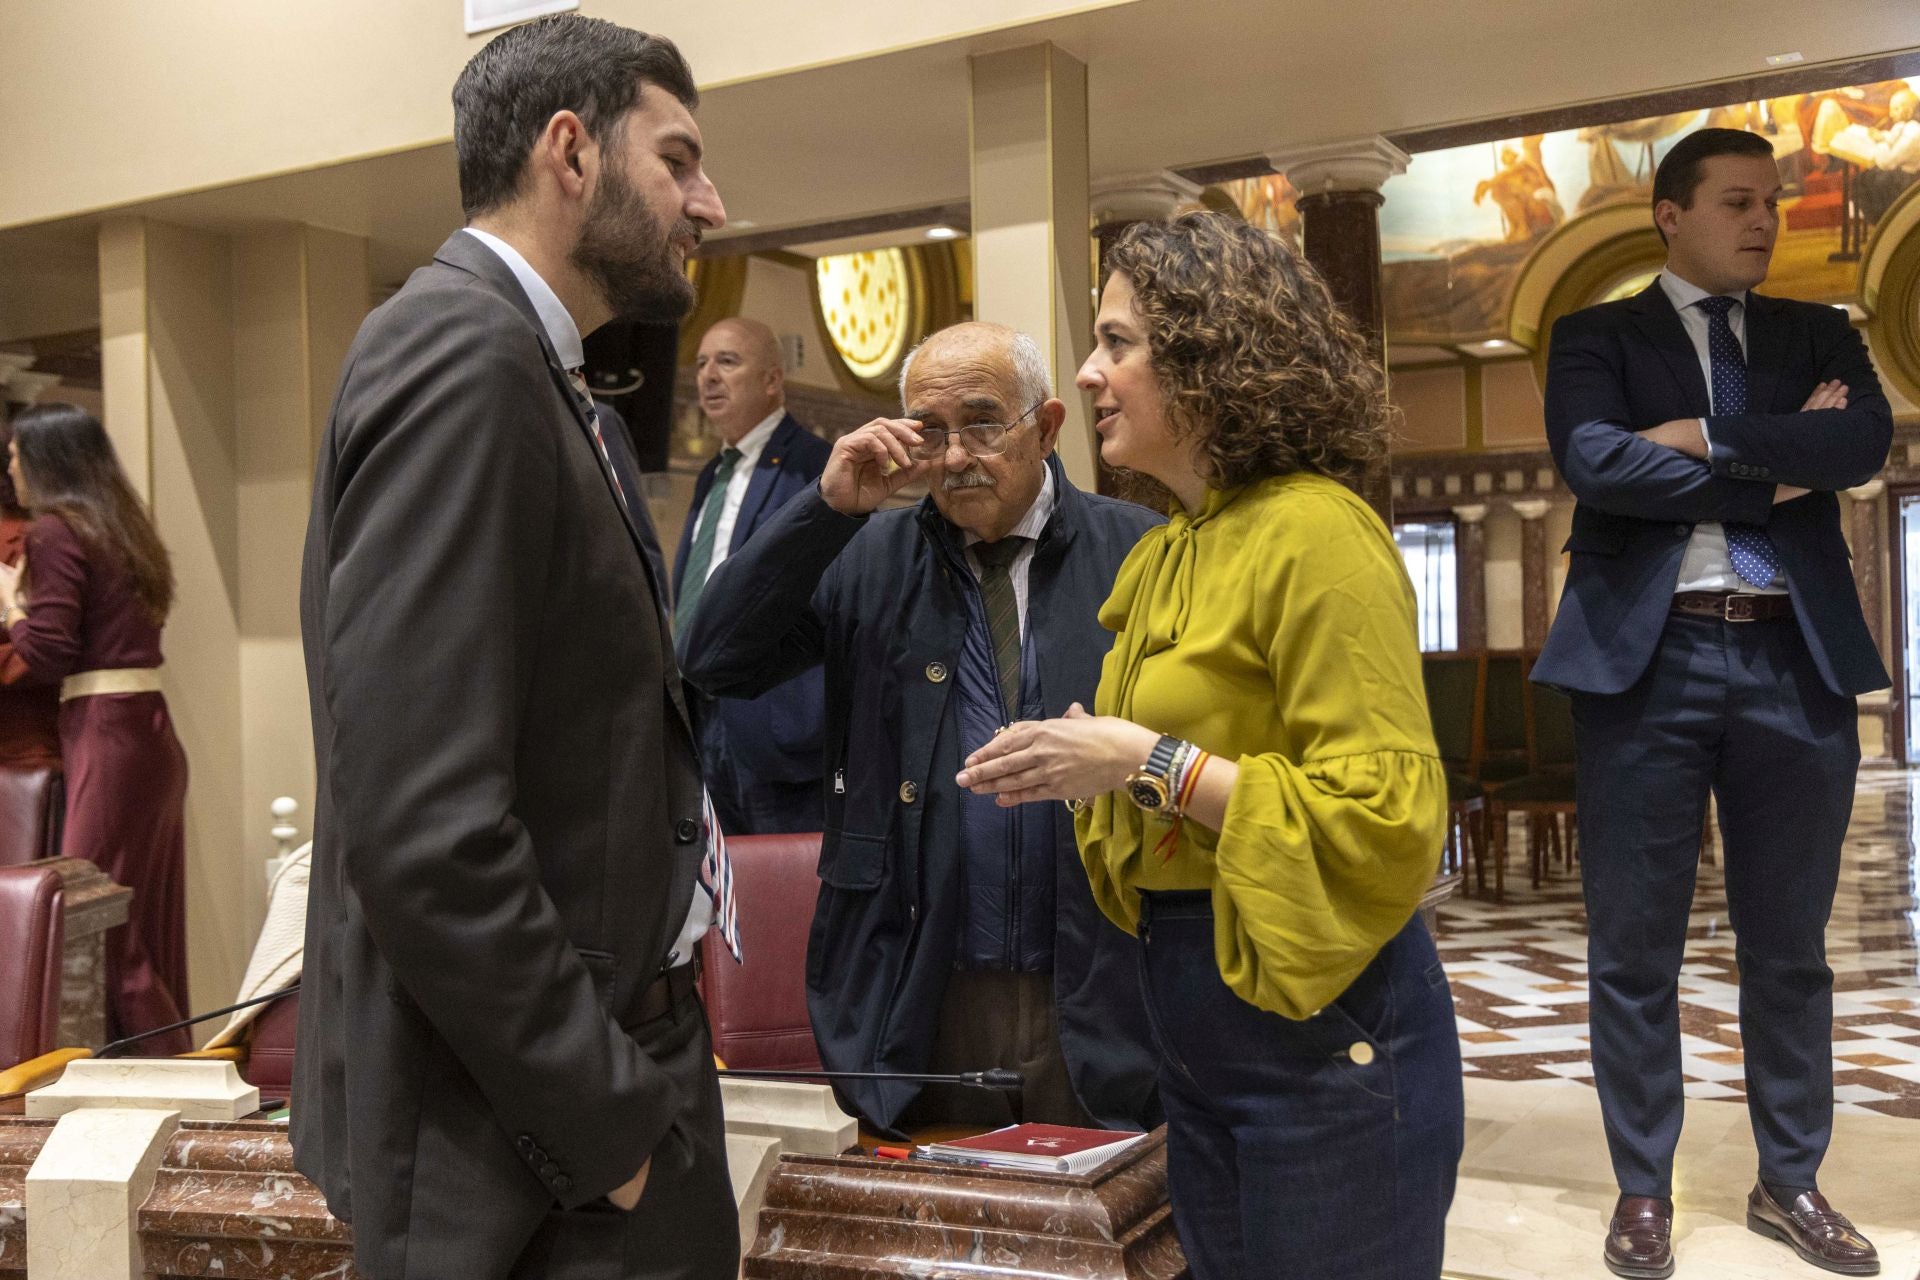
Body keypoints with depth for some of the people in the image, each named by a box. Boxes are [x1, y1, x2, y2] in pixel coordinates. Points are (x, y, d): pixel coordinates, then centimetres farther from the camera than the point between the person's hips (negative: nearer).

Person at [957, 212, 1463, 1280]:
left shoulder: (1315, 533, -15)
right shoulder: (1167, 554, 10)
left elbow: (1389, 817, -21)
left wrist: (1151, 763, -21)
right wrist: (1083, 771, 2)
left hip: (1322, 1031, -8)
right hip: (1196, 1027, 8)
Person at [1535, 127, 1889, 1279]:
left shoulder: (1822, 335, 15)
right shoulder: (1599, 337, 7)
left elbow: (1867, 443, -5)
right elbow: (1592, 462, -13)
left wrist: (1706, 436, -10)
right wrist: (1772, 470, -8)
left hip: (1797, 659, 3)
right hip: (1647, 658, -3)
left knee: (1791, 945, 11)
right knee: (1635, 950, 3)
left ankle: (1792, 1183, 26)